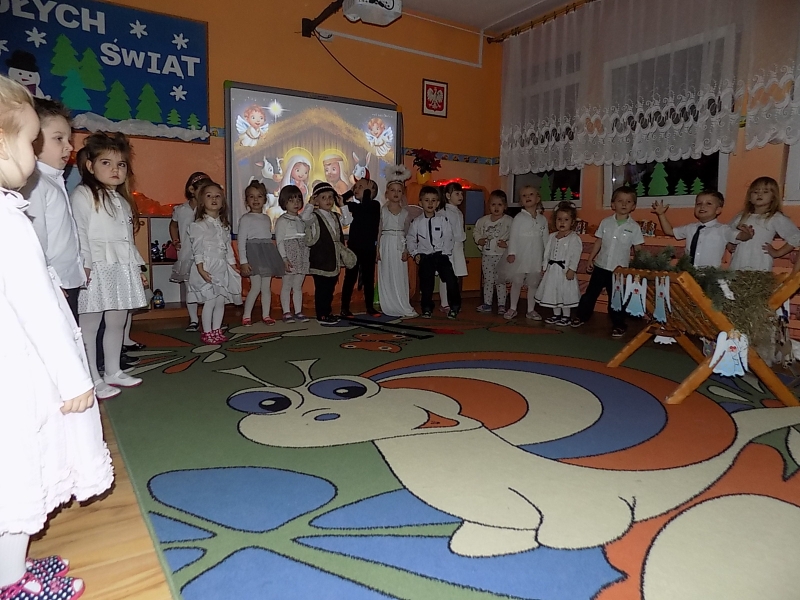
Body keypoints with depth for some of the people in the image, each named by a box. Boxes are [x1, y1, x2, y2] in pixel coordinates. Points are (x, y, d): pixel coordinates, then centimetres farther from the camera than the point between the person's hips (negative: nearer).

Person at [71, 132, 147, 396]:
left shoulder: (122, 200, 20)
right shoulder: (83, 194, -4)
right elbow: (79, 232, -13)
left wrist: (137, 268, 19)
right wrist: (83, 265, -20)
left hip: (122, 269, 8)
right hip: (95, 270, -8)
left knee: (117, 323, 13)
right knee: (89, 325, -1)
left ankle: (113, 372, 25)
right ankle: (93, 380, 5)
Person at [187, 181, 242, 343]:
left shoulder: (224, 225, 13)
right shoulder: (199, 225, -7)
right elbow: (197, 249, -12)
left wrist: (233, 267, 12)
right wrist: (201, 269, -19)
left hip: (223, 267, 6)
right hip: (207, 268, -6)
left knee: (221, 301, 9)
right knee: (209, 302, -5)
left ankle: (217, 330, 20)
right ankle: (207, 333, 7)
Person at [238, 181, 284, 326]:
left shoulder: (267, 219, 17)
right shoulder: (245, 219, -2)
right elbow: (241, 241, -6)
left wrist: (274, 257, 16)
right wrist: (243, 261, -13)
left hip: (267, 253, 6)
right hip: (253, 253, -6)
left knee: (267, 287, 5)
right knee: (256, 286, -11)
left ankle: (266, 315, 12)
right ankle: (246, 316, -1)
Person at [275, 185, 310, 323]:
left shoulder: (302, 220, 15)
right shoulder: (282, 220, -4)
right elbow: (279, 241, -10)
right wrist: (284, 259, -16)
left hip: (302, 257, 6)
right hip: (289, 257, -6)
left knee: (298, 286, 9)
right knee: (287, 285, 0)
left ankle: (298, 312, 14)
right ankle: (286, 313, 5)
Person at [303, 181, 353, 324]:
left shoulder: (336, 216, 15)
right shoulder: (314, 217, -8)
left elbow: (348, 220, 12)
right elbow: (305, 217, -27)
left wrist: (342, 205, 8)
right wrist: (310, 204, -21)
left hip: (334, 259, 7)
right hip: (320, 259, -7)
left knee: (330, 288, 14)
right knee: (321, 288, -2)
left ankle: (328, 312, 25)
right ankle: (321, 316, 5)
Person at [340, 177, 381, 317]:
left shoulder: (375, 205, -3)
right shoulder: (355, 205, 6)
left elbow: (364, 207, -23)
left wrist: (367, 191, -11)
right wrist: (351, 192, 0)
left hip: (369, 248, -2)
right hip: (354, 246, 2)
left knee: (369, 278, 8)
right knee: (350, 278, 4)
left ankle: (370, 307, 18)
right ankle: (344, 308, 9)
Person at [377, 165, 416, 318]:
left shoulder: (404, 212, 6)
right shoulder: (383, 210, 5)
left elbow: (407, 233, 6)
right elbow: (380, 230, 5)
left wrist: (406, 251, -2)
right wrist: (378, 249, -1)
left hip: (399, 246, 0)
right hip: (386, 245, 0)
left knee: (399, 277, -1)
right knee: (386, 277, 1)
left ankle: (403, 308, 5)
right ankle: (389, 307, 10)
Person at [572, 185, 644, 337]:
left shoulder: (634, 227, -5)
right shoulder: (605, 222, 0)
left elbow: (638, 249, -2)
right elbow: (598, 242, 6)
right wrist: (590, 259, 5)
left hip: (620, 270, -2)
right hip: (601, 266, 2)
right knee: (590, 293, 13)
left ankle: (618, 324, 21)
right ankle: (581, 316, 28)